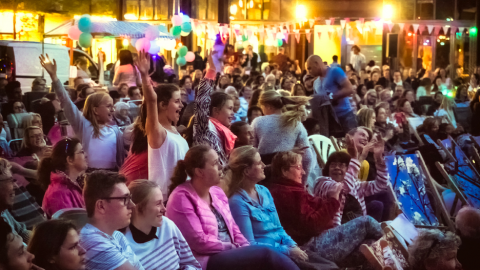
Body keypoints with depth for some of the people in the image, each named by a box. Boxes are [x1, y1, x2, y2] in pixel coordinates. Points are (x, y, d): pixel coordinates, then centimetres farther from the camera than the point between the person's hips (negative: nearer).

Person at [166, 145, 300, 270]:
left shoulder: (217, 192, 14)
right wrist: (236, 248, -11)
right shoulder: (182, 197, -11)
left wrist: (246, 248, -4)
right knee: (265, 254, -26)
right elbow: (199, 242, -16)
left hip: (228, 253, 7)